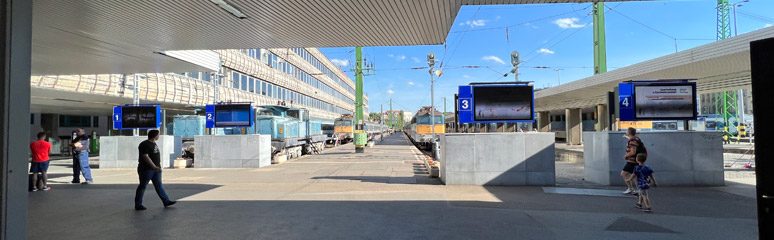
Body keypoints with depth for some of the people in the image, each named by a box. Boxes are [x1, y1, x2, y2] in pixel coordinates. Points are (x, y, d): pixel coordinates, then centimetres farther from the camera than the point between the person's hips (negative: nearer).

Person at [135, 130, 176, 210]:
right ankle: (138, 205, 10)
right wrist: (154, 167, -30)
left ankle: (166, 201, 8)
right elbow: (146, 157, -24)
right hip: (146, 169, -8)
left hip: (156, 169, 8)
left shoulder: (154, 144, 13)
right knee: (143, 186, 1)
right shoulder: (144, 145, -15)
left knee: (159, 185, 8)